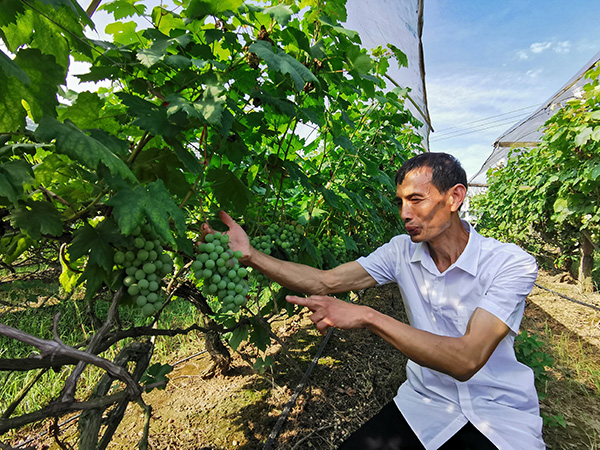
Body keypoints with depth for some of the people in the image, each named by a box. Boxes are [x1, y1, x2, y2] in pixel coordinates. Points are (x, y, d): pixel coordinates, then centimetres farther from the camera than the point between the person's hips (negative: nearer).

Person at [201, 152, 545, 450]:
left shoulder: (510, 264, -19)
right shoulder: (402, 251, -7)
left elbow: (466, 360, -29)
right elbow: (326, 282, -13)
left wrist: (367, 317, -36)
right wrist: (250, 255, -23)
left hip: (501, 413, -1)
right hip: (426, 402, 2)